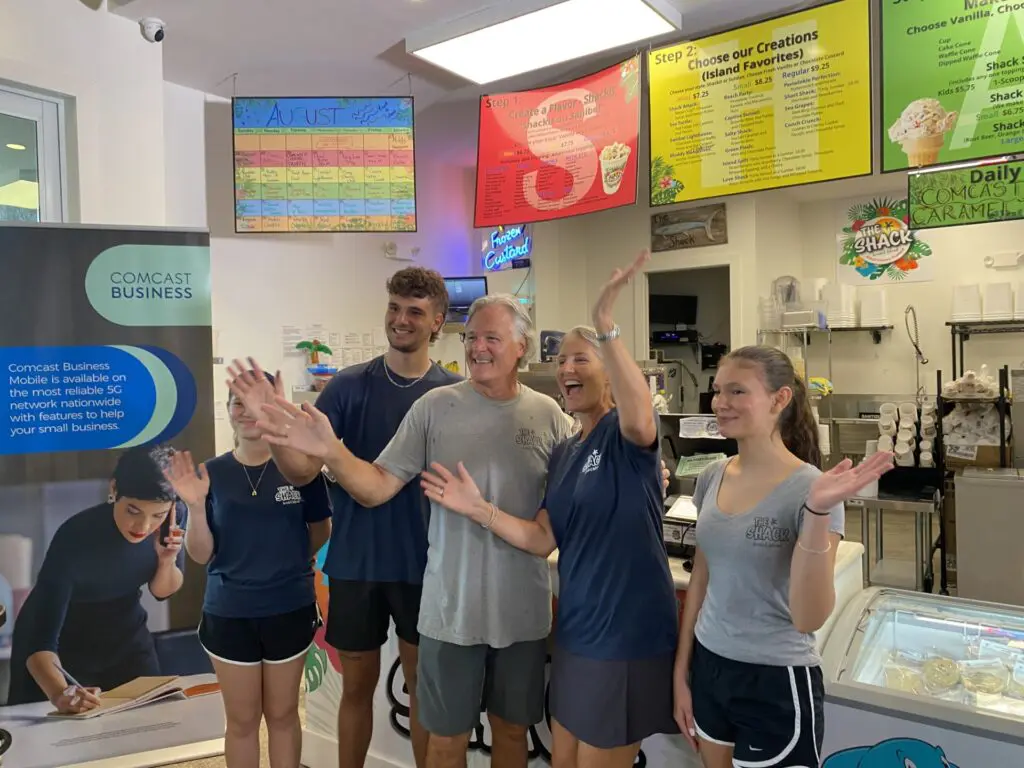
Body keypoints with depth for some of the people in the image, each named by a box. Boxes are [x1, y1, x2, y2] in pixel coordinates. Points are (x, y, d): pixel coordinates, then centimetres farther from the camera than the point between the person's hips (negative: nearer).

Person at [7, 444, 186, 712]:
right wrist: (60, 694, -53)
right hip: (63, 643, -3)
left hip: (124, 635, 4)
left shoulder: (176, 516, -23)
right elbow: (41, 642, -34)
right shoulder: (76, 537, -35)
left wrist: (167, 560, -27)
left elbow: (163, 591, -6)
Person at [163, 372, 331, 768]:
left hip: (290, 609, -1)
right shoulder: (211, 473, -5)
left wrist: (286, 559, 0)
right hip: (228, 613, 1)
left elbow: (321, 532, 6)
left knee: (282, 714, 16)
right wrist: (195, 507, -18)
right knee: (241, 720, 16)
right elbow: (200, 554, -5)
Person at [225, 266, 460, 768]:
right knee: (357, 686, 16)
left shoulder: (455, 393, -5)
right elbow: (301, 470, -10)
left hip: (425, 565, 0)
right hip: (356, 562, 1)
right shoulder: (348, 386, -4)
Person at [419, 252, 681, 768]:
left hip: (627, 632, -7)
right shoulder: (563, 453, 9)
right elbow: (543, 540, 4)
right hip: (575, 630, 8)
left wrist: (605, 326, -47)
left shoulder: (624, 435, -13)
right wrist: (478, 509, -8)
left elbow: (640, 421, -39)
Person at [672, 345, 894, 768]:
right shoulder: (711, 479, -2)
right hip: (708, 667, 5)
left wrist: (817, 512, -33)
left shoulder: (808, 488, -18)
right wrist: (681, 672, 11)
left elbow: (808, 618, -22)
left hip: (776, 680, -5)